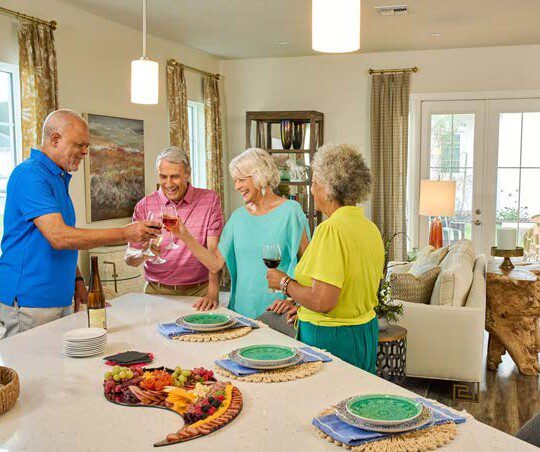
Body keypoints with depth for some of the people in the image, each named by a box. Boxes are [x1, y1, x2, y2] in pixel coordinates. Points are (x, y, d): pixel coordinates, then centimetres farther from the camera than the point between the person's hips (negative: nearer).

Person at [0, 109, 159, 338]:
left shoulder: (60, 178, 15)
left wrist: (77, 280, 12)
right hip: (30, 302, -9)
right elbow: (59, 236, -25)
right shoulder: (30, 175, -15)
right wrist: (125, 233, -24)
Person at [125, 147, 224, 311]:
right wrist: (143, 254, -19)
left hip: (198, 291, -1)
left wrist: (212, 293, -20)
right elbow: (129, 258, 5)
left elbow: (214, 251, -7)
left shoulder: (209, 200, 1)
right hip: (157, 291, 2)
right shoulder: (144, 206, 5)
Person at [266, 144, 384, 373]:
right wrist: (303, 307, 15)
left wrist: (284, 283, -9)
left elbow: (322, 301, -26)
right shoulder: (371, 228, 5)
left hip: (330, 337, -8)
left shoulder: (331, 229, -21)